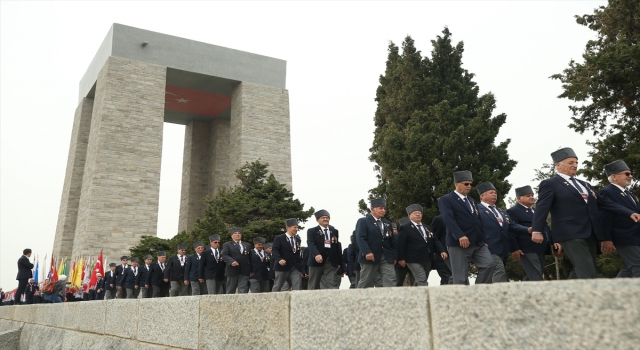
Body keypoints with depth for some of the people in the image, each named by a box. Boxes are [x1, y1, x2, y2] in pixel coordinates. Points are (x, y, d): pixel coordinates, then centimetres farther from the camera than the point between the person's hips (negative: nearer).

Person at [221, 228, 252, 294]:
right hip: (232, 271, -2)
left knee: (243, 292, -7)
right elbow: (224, 255, -8)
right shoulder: (227, 245, 7)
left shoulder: (247, 245, 18)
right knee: (230, 292, 5)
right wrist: (231, 261, -27)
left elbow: (250, 258, 15)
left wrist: (251, 270, 6)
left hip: (244, 272, 2)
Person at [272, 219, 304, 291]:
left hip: (296, 267, 4)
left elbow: (298, 253, 16)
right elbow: (275, 251, -14)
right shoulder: (279, 238, -4)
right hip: (283, 266, -4)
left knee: (298, 288, -7)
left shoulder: (297, 239, 13)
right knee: (277, 287, 8)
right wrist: (279, 259, -34)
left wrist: (301, 268, 11)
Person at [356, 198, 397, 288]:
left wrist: (394, 256, 9)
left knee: (391, 280, -7)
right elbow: (360, 238, -14)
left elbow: (392, 241, 18)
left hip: (386, 258, 5)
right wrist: (367, 252, -25)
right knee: (365, 283, 5)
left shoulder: (387, 223, 20)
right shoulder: (363, 221, -1)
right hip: (370, 257, -5)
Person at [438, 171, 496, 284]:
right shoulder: (446, 200, -2)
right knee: (460, 277, -3)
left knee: (490, 264, -11)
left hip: (478, 243, 7)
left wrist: (483, 239, 13)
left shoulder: (472, 201, 24)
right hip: (458, 243, -6)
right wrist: (460, 236, -29)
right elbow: (448, 219, -17)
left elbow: (477, 221, 22)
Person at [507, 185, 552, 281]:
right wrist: (514, 249, -19)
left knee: (531, 277, 11)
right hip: (527, 250, -8)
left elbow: (545, 228, 27)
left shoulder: (536, 211, 25)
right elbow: (510, 231, -11)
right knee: (536, 278, -11)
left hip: (540, 250, 9)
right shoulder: (513, 211, -2)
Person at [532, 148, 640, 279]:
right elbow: (542, 207, -12)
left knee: (580, 273, 8)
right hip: (570, 234, -8)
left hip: (590, 234, 8)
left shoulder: (584, 184, 23)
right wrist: (537, 230, -25)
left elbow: (604, 202, 19)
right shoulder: (550, 184, -1)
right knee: (588, 275, -14)